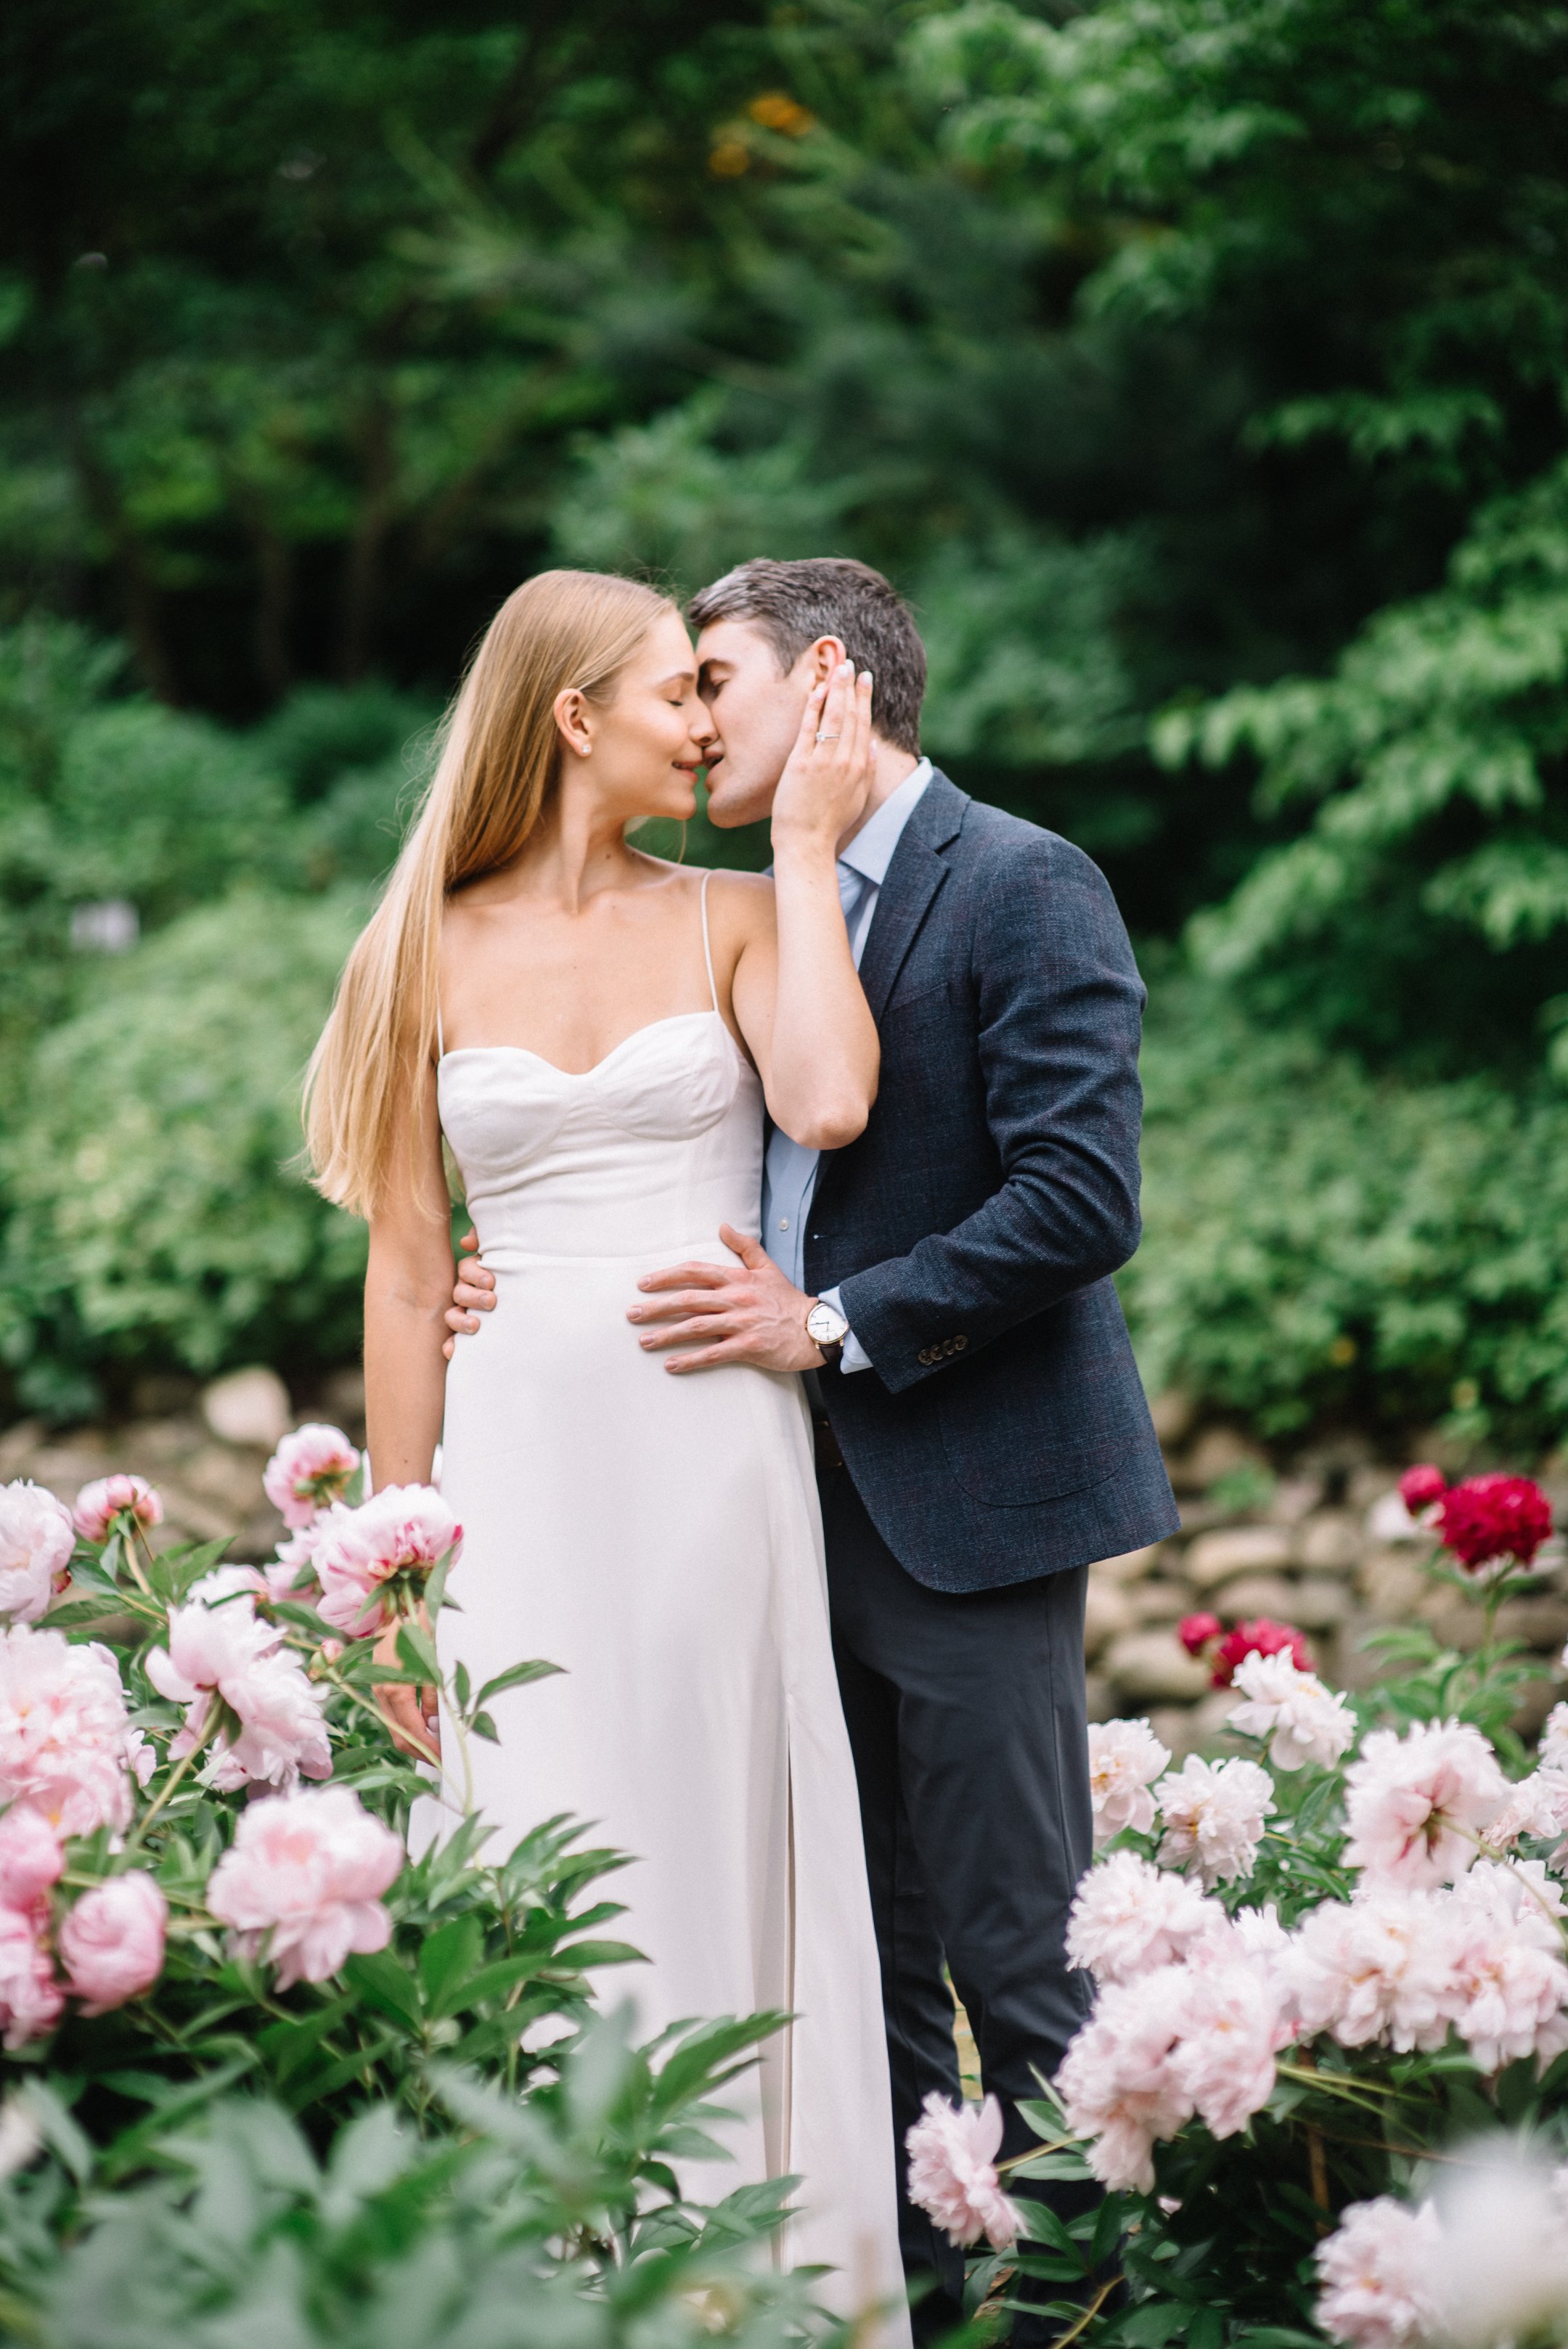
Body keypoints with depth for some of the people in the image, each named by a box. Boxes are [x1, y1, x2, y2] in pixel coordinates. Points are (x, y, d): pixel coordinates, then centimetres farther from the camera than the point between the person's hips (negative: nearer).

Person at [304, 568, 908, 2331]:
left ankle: (773, 2276, 15)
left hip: (714, 1455, 0)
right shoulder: (433, 954, 6)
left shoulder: (732, 921, 5)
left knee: (727, 1854, 4)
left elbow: (828, 1104, -16)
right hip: (523, 1453, 0)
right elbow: (406, 1266, 7)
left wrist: (806, 847, -6)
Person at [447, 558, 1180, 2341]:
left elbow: (1080, 1199, -18)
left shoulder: (1023, 888, -9)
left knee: (1014, 1953, -2)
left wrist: (835, 1325, -18)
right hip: (810, 1498, 8)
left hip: (966, 1494, -8)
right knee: (863, 1947, 14)